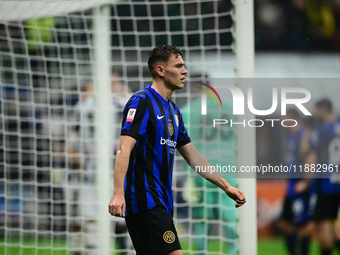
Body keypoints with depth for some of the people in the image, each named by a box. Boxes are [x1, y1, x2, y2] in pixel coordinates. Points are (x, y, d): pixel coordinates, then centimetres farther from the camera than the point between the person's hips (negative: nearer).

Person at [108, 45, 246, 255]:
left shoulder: (173, 110, 19)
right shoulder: (142, 102, -9)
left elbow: (192, 155, 25)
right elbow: (124, 149, -18)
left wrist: (225, 186, 20)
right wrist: (118, 193, -29)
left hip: (162, 202, 9)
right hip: (145, 200, -9)